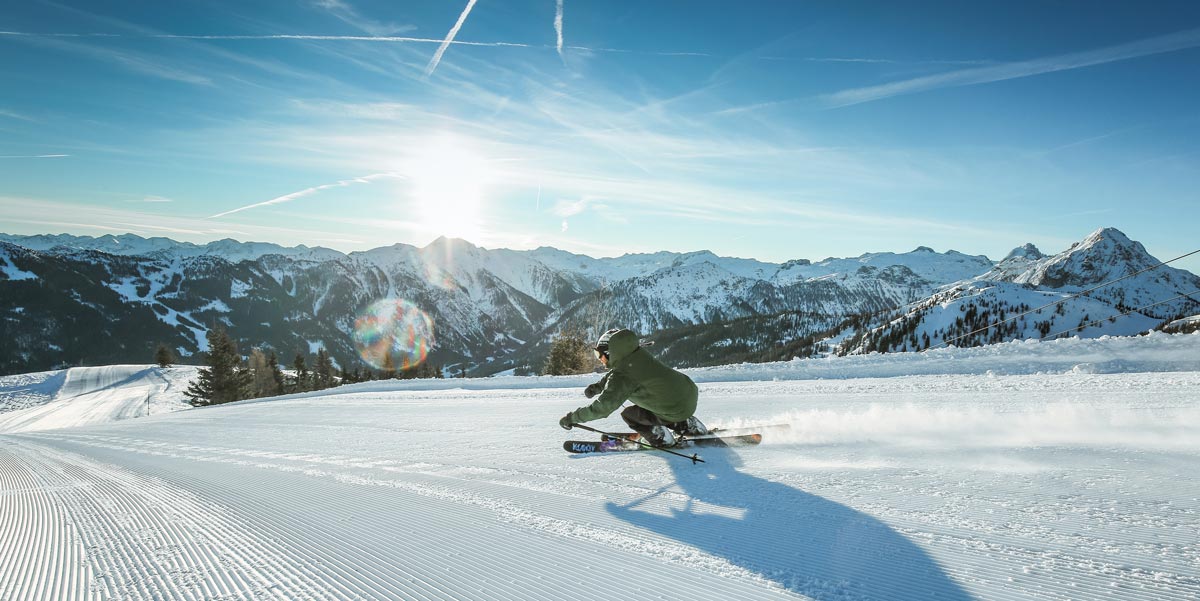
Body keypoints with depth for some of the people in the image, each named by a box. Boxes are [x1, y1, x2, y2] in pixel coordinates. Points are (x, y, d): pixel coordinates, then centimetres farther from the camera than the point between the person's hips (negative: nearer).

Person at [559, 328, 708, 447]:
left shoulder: (623, 377, -23)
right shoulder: (638, 352, 0)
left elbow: (602, 408, -22)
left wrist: (571, 418, -11)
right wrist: (597, 386, 14)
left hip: (678, 411, -7)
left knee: (629, 415, 4)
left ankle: (661, 438, 14)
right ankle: (691, 426, 34)